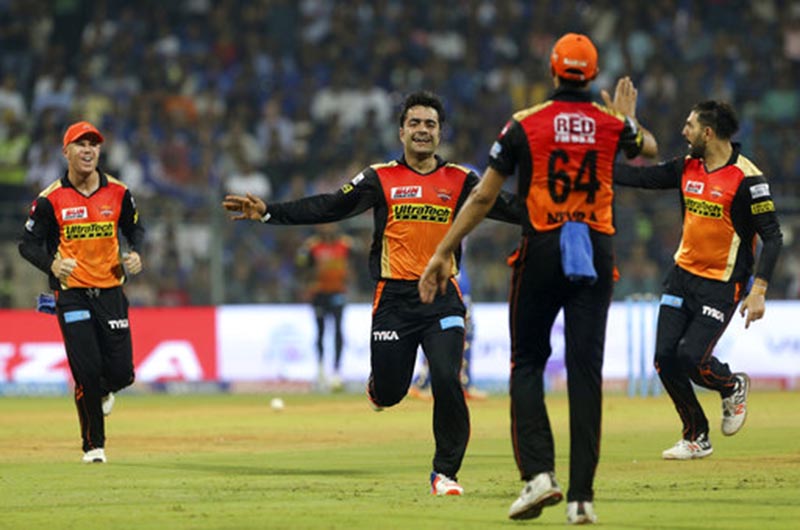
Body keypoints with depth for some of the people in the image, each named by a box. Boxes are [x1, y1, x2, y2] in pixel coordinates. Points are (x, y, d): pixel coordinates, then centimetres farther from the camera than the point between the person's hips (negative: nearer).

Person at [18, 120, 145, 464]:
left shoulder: (118, 193, 2)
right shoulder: (51, 199, -6)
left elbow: (134, 228, 17)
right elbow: (28, 243, -2)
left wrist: (135, 254, -5)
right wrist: (51, 265, -23)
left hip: (110, 291, 2)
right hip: (72, 294, -2)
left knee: (121, 373, -2)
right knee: (87, 371, -9)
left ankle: (101, 390, 36)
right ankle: (93, 445, 7)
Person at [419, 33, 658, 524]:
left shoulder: (525, 124, -5)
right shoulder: (612, 124, 2)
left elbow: (483, 197, -4)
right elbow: (650, 148, 27)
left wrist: (443, 253, 2)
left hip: (541, 252, -1)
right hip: (596, 254, 1)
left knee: (527, 363, 11)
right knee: (585, 371, 1)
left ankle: (539, 472, -7)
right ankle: (581, 496, -2)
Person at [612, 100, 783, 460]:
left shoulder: (746, 178, -16)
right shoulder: (687, 168, 4)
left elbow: (772, 237, -15)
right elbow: (641, 177, 12)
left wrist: (758, 291, -21)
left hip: (722, 285, -6)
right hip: (682, 277, 6)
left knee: (692, 358, -17)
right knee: (665, 358, -2)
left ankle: (733, 388, 17)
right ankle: (696, 437, 14)